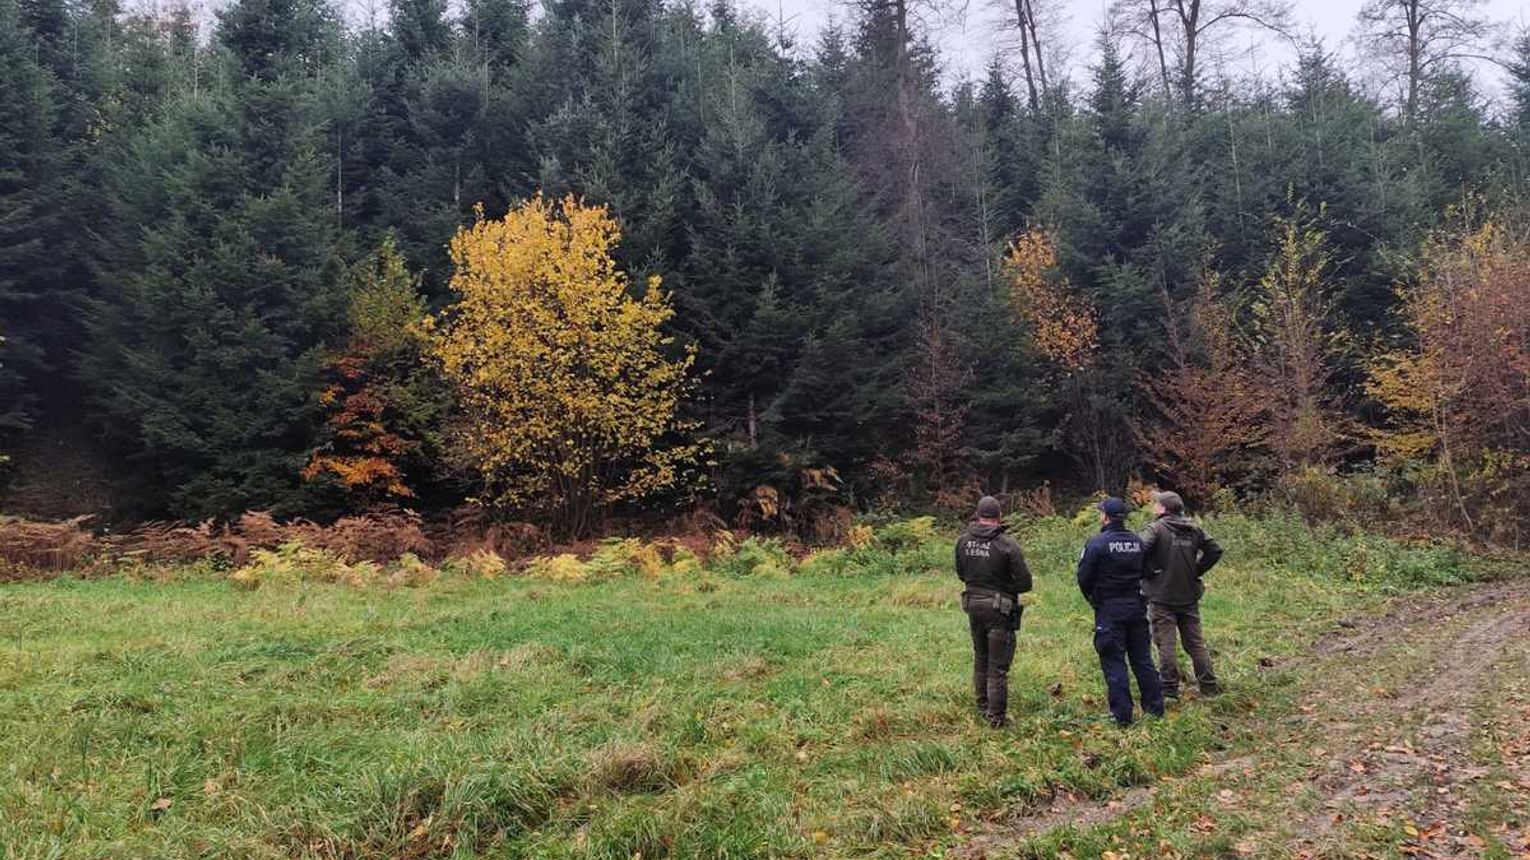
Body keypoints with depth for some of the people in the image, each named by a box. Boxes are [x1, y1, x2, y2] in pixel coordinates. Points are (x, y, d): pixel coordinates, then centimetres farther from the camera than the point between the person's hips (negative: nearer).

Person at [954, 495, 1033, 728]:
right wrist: (1005, 586, 5)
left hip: (973, 604, 5)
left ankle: (982, 707, 31)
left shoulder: (963, 541, -1)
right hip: (999, 608, -5)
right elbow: (1025, 582, -12)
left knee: (980, 659, 21)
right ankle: (997, 716, 6)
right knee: (998, 665, 2)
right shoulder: (1007, 544, -16)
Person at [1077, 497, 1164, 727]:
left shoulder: (1097, 543, -14)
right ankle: (1154, 707, 22)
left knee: (1114, 663, 1)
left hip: (1109, 609, -5)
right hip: (1136, 607, 5)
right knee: (1142, 658, 16)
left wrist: (1093, 598, 6)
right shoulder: (1138, 542, 4)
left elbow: (1084, 577, -12)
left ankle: (1122, 715, 2)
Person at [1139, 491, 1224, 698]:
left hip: (1162, 597, -5)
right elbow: (1215, 551, 5)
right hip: (1189, 595, 6)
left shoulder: (1156, 529, -13)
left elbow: (1139, 550, -28)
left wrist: (1147, 571, -11)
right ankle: (1208, 685, 19)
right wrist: (1197, 570, 8)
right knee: (1196, 642, 14)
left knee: (1165, 644, 1)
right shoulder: (1194, 529, 5)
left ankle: (1169, 688, 3)